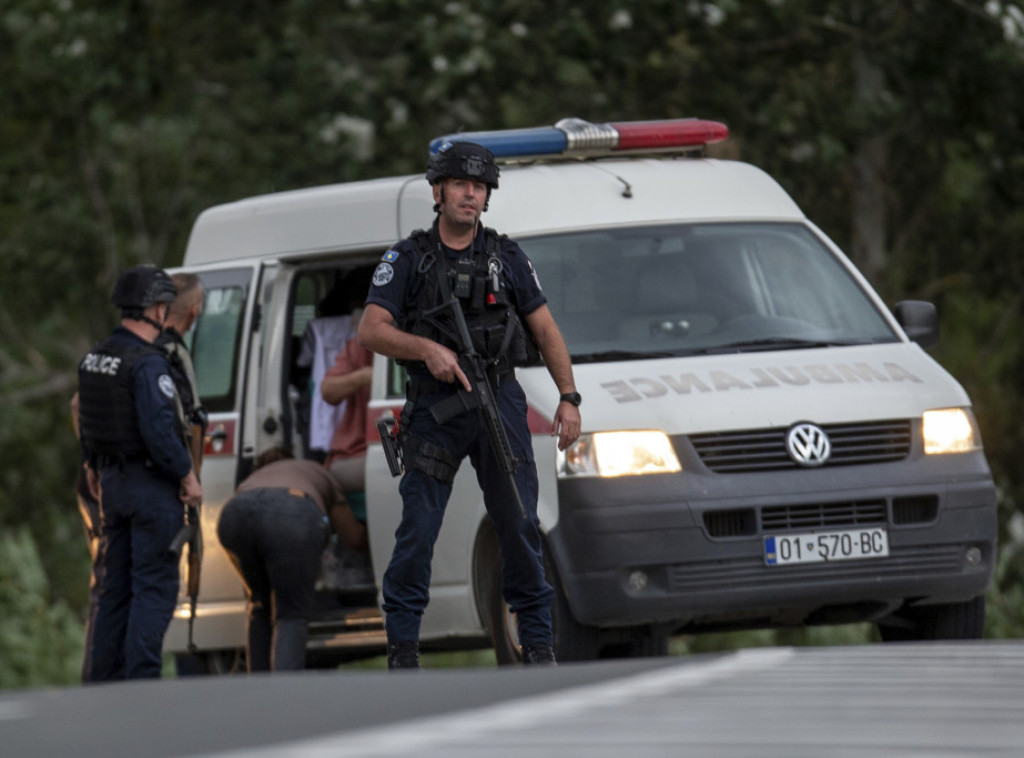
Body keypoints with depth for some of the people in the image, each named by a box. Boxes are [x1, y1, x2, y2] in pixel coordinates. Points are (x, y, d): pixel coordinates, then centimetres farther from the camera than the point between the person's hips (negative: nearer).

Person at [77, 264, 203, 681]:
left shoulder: (94, 358, 8)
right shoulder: (147, 364, -19)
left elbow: (86, 419, 18)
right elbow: (158, 430, -23)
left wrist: (94, 467, 30)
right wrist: (188, 475, -12)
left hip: (113, 482, 8)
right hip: (153, 487, -8)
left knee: (115, 588, 13)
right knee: (154, 588, -4)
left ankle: (100, 679, 14)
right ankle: (141, 679, -8)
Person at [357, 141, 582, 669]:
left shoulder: (507, 258, 12)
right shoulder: (408, 259, 5)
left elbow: (546, 332, 13)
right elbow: (372, 332, -4)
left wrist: (569, 398, 2)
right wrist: (428, 348, -20)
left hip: (499, 403, 2)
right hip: (434, 407, -2)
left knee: (520, 525, 1)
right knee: (417, 530, -5)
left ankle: (537, 642, 9)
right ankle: (402, 645, 2)